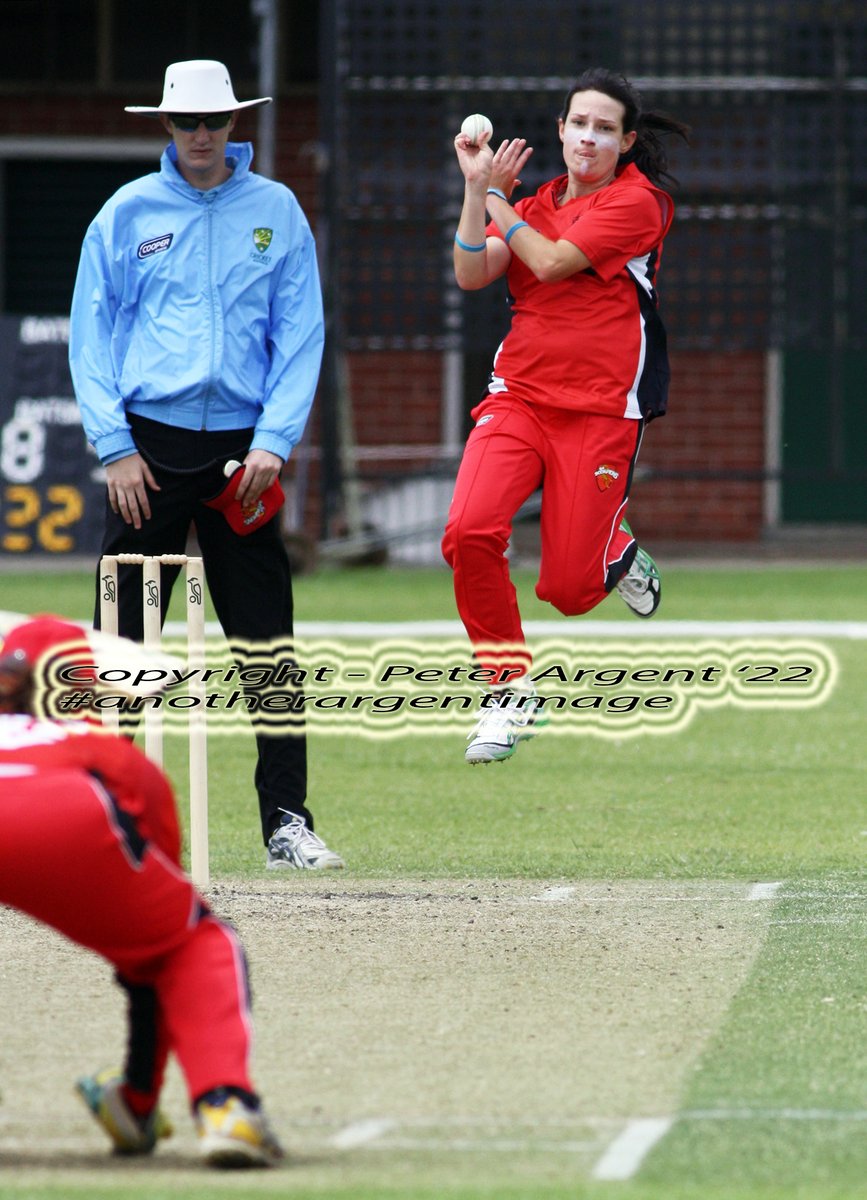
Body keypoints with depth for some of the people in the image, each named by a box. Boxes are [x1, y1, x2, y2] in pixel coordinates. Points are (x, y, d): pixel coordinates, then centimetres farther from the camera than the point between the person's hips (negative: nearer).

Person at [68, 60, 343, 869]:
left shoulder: (276, 211, 7)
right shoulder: (127, 213, 5)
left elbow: (301, 335, 5)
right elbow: (91, 336, 4)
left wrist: (274, 442, -6)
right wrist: (115, 446, -6)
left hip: (241, 447, 1)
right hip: (148, 444, -1)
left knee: (267, 642, -2)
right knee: (121, 643, 0)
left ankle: (287, 823, 0)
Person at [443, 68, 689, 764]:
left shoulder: (636, 203, -4)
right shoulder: (533, 205, 14)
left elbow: (552, 262, -14)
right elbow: (472, 275, 0)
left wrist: (497, 197, -2)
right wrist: (477, 189, -9)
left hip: (601, 411, -4)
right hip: (519, 394, 4)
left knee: (567, 589, -5)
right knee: (469, 531, -22)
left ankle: (619, 554, 34)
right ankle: (511, 691, -5)